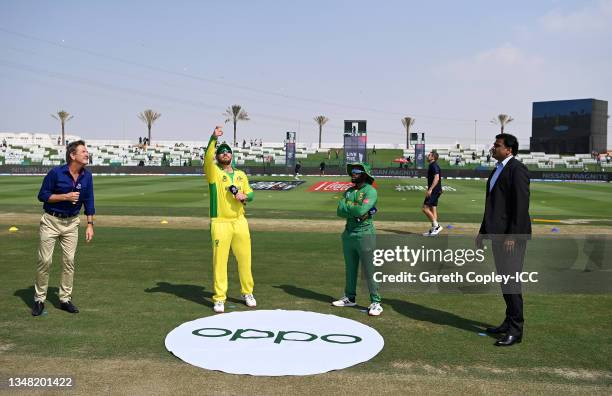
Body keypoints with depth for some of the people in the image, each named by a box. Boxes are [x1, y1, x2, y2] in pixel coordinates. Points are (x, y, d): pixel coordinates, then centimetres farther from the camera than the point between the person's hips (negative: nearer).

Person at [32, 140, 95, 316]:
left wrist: (90, 225, 0)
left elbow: (89, 201, 4)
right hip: (51, 221, -4)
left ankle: (65, 299, 15)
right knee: (45, 260, -1)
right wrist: (66, 196, -21)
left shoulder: (87, 176, -2)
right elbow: (42, 195, -9)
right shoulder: (56, 172, -14)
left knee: (69, 261, 4)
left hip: (71, 223, 4)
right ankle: (39, 299, 12)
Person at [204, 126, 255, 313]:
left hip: (240, 222, 4)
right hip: (220, 223, -4)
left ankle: (247, 293, 24)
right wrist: (213, 138, -32)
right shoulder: (213, 172, 0)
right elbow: (207, 157, -19)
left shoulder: (241, 175, 14)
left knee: (244, 259, 9)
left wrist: (244, 196, -7)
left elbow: (250, 193, 17)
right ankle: (219, 298, 5)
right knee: (219, 261, -4)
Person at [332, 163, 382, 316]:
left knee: (369, 270, -5)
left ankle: (376, 302, 1)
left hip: (364, 235, -7)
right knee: (350, 268, 16)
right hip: (348, 234, 7)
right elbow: (339, 211, 1)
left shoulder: (370, 191, -10)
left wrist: (347, 206, -8)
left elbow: (361, 210, -24)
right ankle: (350, 298, 28)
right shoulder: (349, 191, 12)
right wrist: (355, 210, -14)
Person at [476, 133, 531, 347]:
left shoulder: (517, 169, -12)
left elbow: (521, 205, -18)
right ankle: (509, 322, 23)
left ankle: (515, 330, 3)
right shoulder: (497, 170, 17)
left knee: (511, 280, -5)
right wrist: (483, 231, 18)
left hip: (512, 234, -9)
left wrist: (513, 236, -22)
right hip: (498, 233, 9)